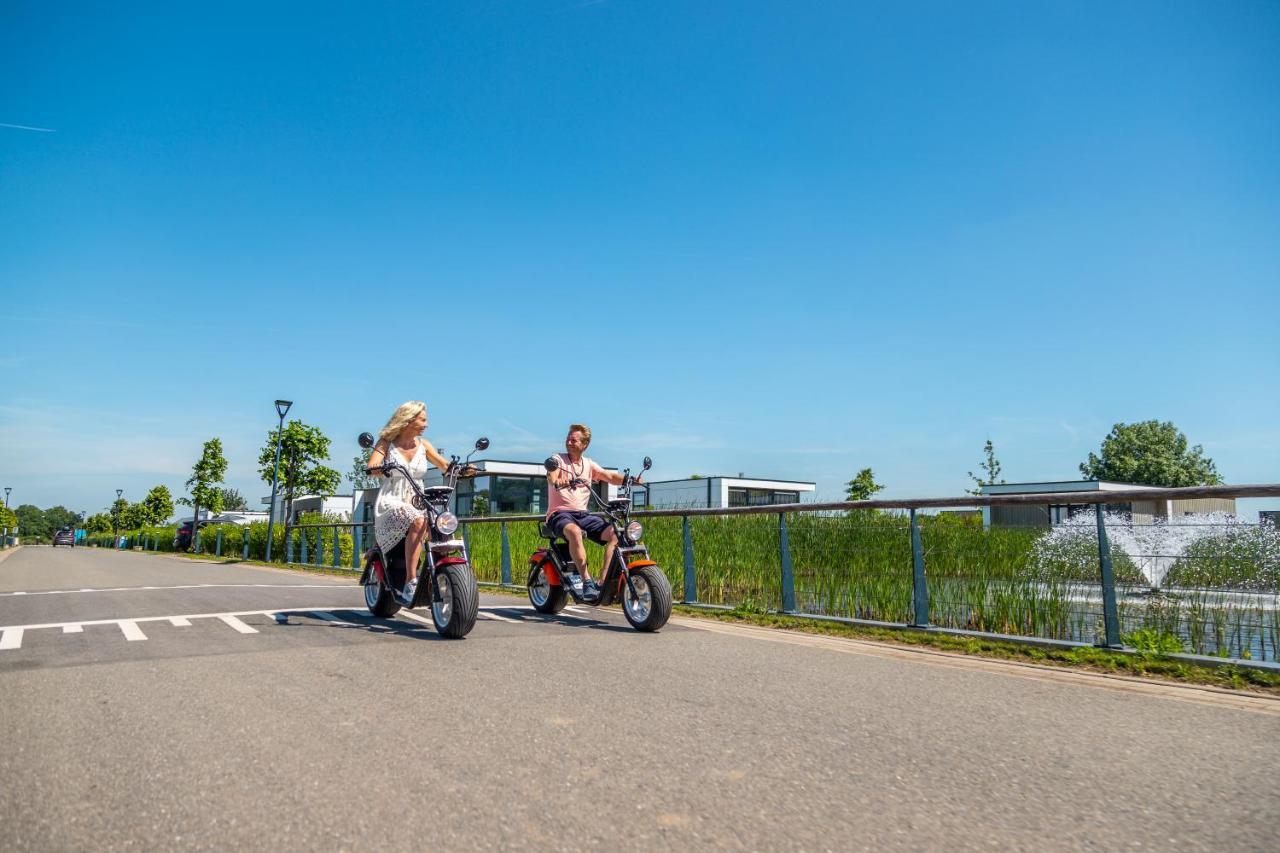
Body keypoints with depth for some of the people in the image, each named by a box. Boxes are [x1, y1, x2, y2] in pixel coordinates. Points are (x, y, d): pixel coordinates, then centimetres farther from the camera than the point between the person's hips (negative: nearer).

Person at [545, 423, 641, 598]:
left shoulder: (589, 464, 16)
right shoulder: (558, 459, 1)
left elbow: (610, 476, 4)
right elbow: (551, 476, -21)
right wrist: (556, 481, -46)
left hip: (583, 514, 5)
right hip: (559, 513, -5)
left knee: (615, 533, -15)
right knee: (575, 532, -39)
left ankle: (603, 580, -17)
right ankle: (587, 582, -37)